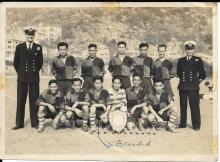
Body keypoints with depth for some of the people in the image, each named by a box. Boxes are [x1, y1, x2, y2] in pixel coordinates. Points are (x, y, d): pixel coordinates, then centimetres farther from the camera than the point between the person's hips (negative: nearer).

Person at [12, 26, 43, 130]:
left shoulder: (38, 47, 6)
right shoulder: (19, 47, 6)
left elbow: (40, 62, 13)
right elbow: (15, 62, 11)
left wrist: (35, 71, 6)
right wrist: (20, 72, 6)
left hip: (34, 78, 0)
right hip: (22, 78, 0)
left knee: (34, 100, 3)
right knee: (20, 100, 2)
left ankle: (35, 122, 12)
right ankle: (19, 123, 10)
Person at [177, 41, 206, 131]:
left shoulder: (198, 60, 2)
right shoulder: (181, 60, 11)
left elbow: (202, 73, 7)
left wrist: (199, 79, 16)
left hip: (193, 87, -3)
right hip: (183, 86, 3)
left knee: (194, 106, -2)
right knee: (183, 105, 7)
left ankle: (196, 125, 7)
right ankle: (182, 124, 17)